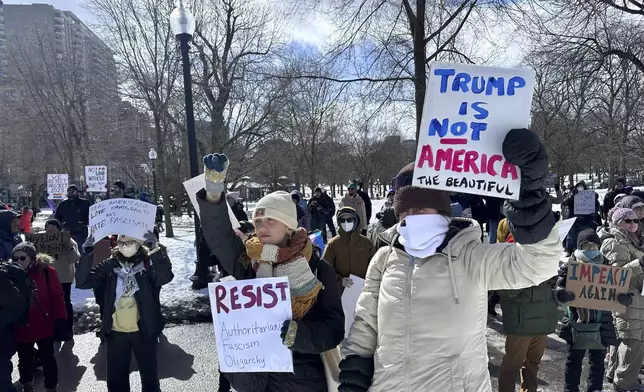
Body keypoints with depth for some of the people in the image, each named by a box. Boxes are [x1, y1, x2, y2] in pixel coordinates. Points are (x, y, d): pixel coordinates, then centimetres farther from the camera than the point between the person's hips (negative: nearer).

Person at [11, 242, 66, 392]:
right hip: (21, 328, 3)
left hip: (44, 326, -3)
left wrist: (60, 317, -13)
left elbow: (57, 296, -9)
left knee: (47, 359, 11)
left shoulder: (46, 271, -12)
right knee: (24, 360, 21)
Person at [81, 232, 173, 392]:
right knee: (115, 376, 17)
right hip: (115, 331, 3)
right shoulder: (110, 265, 2)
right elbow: (85, 280, -7)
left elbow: (165, 277, -26)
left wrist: (155, 249, -37)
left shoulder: (148, 263, -7)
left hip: (143, 330, -3)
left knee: (149, 374, 14)